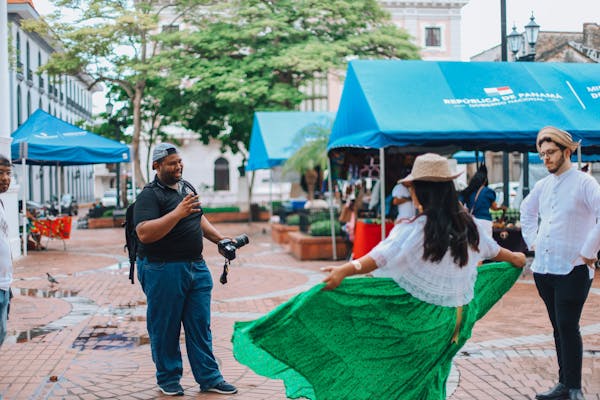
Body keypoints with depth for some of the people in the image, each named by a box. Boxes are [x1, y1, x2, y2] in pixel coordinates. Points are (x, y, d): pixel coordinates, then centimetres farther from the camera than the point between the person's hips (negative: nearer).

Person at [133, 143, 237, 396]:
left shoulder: (186, 187, 15)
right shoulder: (150, 195, -11)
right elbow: (144, 233, -24)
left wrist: (220, 239, 17)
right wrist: (177, 213, -28)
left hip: (196, 267, 7)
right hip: (163, 270, -7)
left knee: (200, 326, 10)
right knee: (165, 329, 5)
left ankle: (209, 378, 17)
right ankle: (168, 380, 20)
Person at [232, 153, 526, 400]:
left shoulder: (417, 230, -19)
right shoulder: (468, 224, 2)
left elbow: (383, 256, -33)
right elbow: (492, 250, 20)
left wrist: (345, 270, -42)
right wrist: (515, 258, 40)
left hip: (421, 318, -7)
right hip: (457, 317, 7)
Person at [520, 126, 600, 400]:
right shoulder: (542, 186, 11)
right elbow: (527, 211, 29)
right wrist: (532, 240, 17)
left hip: (572, 270, -7)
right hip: (543, 267, 7)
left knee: (568, 327, -6)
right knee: (558, 328, 13)